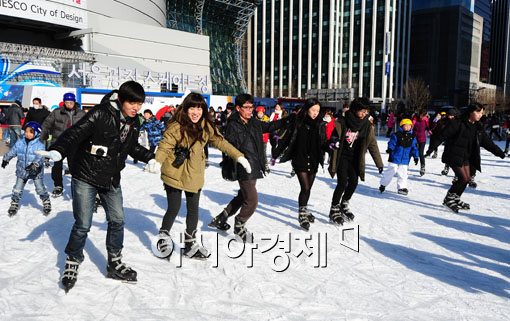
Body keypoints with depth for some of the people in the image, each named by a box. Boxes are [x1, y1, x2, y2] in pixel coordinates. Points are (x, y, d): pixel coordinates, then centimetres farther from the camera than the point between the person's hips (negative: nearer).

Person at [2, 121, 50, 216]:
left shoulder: (39, 145, -14)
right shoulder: (20, 143, -1)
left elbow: (40, 157, -25)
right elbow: (12, 151, 12)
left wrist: (35, 165, -39)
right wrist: (6, 159, 16)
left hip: (36, 172, -4)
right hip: (22, 170, 4)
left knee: (40, 189, 1)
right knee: (17, 189, 11)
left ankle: (46, 203, 17)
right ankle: (14, 205, 26)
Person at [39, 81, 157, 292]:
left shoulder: (134, 122, 4)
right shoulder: (100, 114, -18)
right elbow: (76, 133, -25)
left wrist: (149, 158, 17)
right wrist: (57, 151, -39)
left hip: (111, 179, 6)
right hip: (85, 177, -6)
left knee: (117, 221, 9)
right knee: (83, 225, -2)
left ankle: (114, 263, 26)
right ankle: (72, 263, 22)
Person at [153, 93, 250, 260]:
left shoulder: (206, 126, -2)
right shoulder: (176, 126, -16)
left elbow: (220, 141, 7)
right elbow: (164, 147, -20)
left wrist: (238, 156, 4)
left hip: (194, 175, 4)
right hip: (174, 175, -4)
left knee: (193, 209, 11)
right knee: (174, 209, 0)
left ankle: (190, 243, 31)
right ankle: (163, 236, 29)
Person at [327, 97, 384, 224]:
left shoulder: (367, 126, -2)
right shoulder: (342, 122, -12)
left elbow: (373, 145, 3)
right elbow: (333, 140, -8)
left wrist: (379, 164, 3)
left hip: (354, 159, 4)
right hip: (342, 157, -4)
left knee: (354, 181, -4)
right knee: (342, 183, -12)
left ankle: (344, 205, 21)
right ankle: (334, 210, 3)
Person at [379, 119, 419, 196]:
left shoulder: (412, 137, 5)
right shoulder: (396, 135, -8)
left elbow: (414, 147, 8)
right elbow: (391, 142, -12)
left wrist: (416, 156, 4)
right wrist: (390, 149, -31)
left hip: (405, 160, 4)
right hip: (395, 158, -4)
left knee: (403, 173, 8)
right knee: (390, 171, 2)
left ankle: (401, 187, 19)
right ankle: (383, 184, 16)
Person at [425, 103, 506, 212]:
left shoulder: (478, 128, 8)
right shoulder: (457, 124, -14)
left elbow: (488, 142, 15)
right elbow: (442, 136, -16)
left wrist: (500, 153, 13)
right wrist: (431, 148, -20)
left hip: (466, 158, 8)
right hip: (454, 156, -8)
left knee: (467, 179, 8)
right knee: (464, 178, -14)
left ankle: (455, 199, 25)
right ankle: (448, 199, 2)